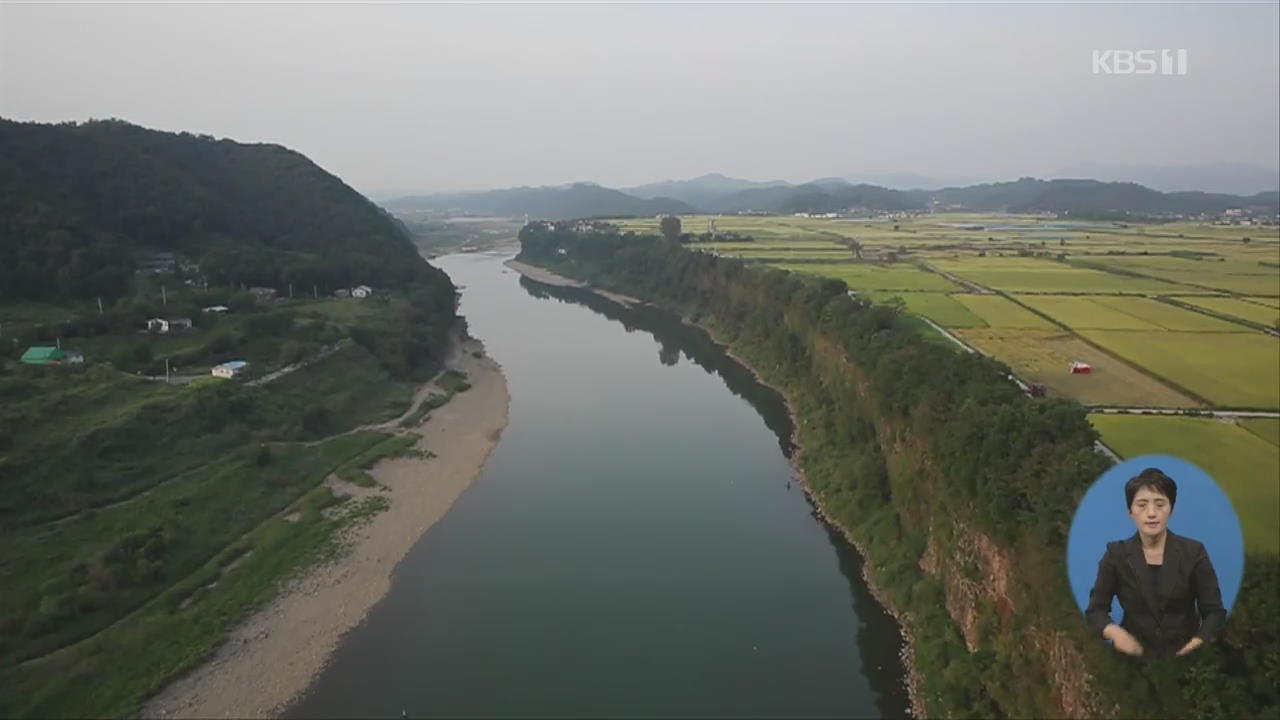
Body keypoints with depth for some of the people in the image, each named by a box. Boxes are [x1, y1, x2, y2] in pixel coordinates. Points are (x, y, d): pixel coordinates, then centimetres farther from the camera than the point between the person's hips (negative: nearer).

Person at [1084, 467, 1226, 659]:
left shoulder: (1193, 552, 1)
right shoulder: (1116, 554, 0)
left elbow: (1215, 612, 3)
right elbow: (1095, 610, 3)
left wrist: (1196, 644, -13)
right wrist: (1114, 631, -16)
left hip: (1184, 657, 1)